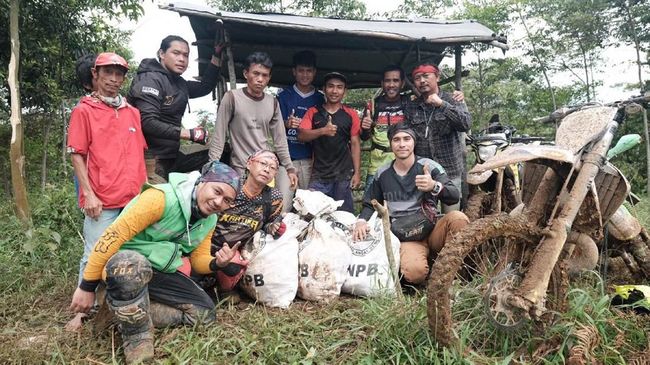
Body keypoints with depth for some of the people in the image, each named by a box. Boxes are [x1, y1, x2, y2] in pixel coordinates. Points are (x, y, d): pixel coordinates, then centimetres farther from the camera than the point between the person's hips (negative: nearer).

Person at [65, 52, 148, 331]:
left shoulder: (132, 112, 14)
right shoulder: (84, 110, 1)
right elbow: (77, 155, -2)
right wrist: (89, 194, -10)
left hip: (134, 199, 4)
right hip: (102, 201, -4)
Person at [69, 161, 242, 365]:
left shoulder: (209, 221, 0)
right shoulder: (162, 197, -26)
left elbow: (199, 260, 8)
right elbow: (113, 235, -26)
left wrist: (217, 263, -17)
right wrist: (87, 286, -23)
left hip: (162, 271, 7)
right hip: (125, 261, -7)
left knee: (204, 312, -3)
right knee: (133, 266, -42)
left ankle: (132, 314, -2)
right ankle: (137, 341, -19)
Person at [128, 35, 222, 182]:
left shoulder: (179, 83, 12)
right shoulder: (150, 79, -11)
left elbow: (205, 86, 28)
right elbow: (148, 122, -22)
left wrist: (216, 56, 19)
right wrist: (189, 133, -20)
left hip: (171, 156, 8)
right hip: (152, 159, -8)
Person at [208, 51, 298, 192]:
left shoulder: (273, 103, 6)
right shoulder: (232, 98, -7)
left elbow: (280, 140, 11)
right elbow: (218, 137, -6)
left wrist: (290, 168, 8)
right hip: (241, 169, -4)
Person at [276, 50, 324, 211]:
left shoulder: (320, 99, 11)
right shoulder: (284, 96, 7)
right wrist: (287, 124, -19)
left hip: (310, 160, 2)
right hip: (287, 157, -2)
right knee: (283, 206, -8)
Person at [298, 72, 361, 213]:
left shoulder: (350, 114, 6)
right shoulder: (313, 112, 7)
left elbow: (355, 144, 5)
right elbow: (301, 135, -4)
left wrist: (357, 173, -1)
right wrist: (323, 130, -21)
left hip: (343, 176, 0)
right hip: (318, 177, 0)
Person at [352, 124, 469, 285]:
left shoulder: (429, 166, -1)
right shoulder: (382, 173, 8)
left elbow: (454, 197, -12)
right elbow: (370, 204, 20)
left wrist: (434, 186, -34)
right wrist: (361, 221, -2)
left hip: (433, 230, 0)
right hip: (406, 238, 0)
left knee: (458, 217, -31)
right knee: (414, 272, -31)